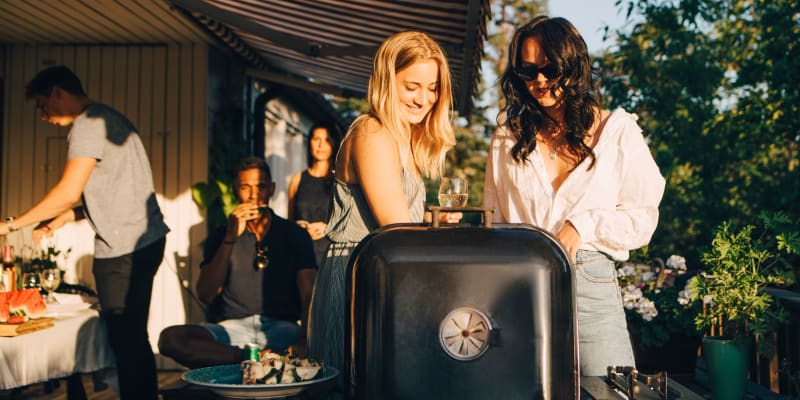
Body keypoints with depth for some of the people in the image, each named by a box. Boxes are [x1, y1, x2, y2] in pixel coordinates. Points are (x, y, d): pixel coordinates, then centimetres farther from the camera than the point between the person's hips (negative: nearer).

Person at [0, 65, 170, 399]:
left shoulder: (89, 124, -9)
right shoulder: (105, 119, 21)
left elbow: (68, 192, -15)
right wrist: (57, 222, 16)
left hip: (123, 249, -10)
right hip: (143, 242, 10)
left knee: (126, 340, -4)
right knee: (133, 338, 14)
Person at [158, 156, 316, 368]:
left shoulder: (294, 234, 11)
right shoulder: (221, 237, 15)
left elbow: (309, 296, -1)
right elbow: (205, 295, 0)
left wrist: (306, 340, -21)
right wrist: (230, 238, -9)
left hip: (283, 327, -2)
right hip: (233, 326, 2)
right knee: (171, 338, -28)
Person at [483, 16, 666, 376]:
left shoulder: (617, 131, 5)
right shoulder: (509, 136, 12)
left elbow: (643, 218, 3)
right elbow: (493, 221, 12)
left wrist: (582, 225, -12)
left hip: (592, 286, -1)